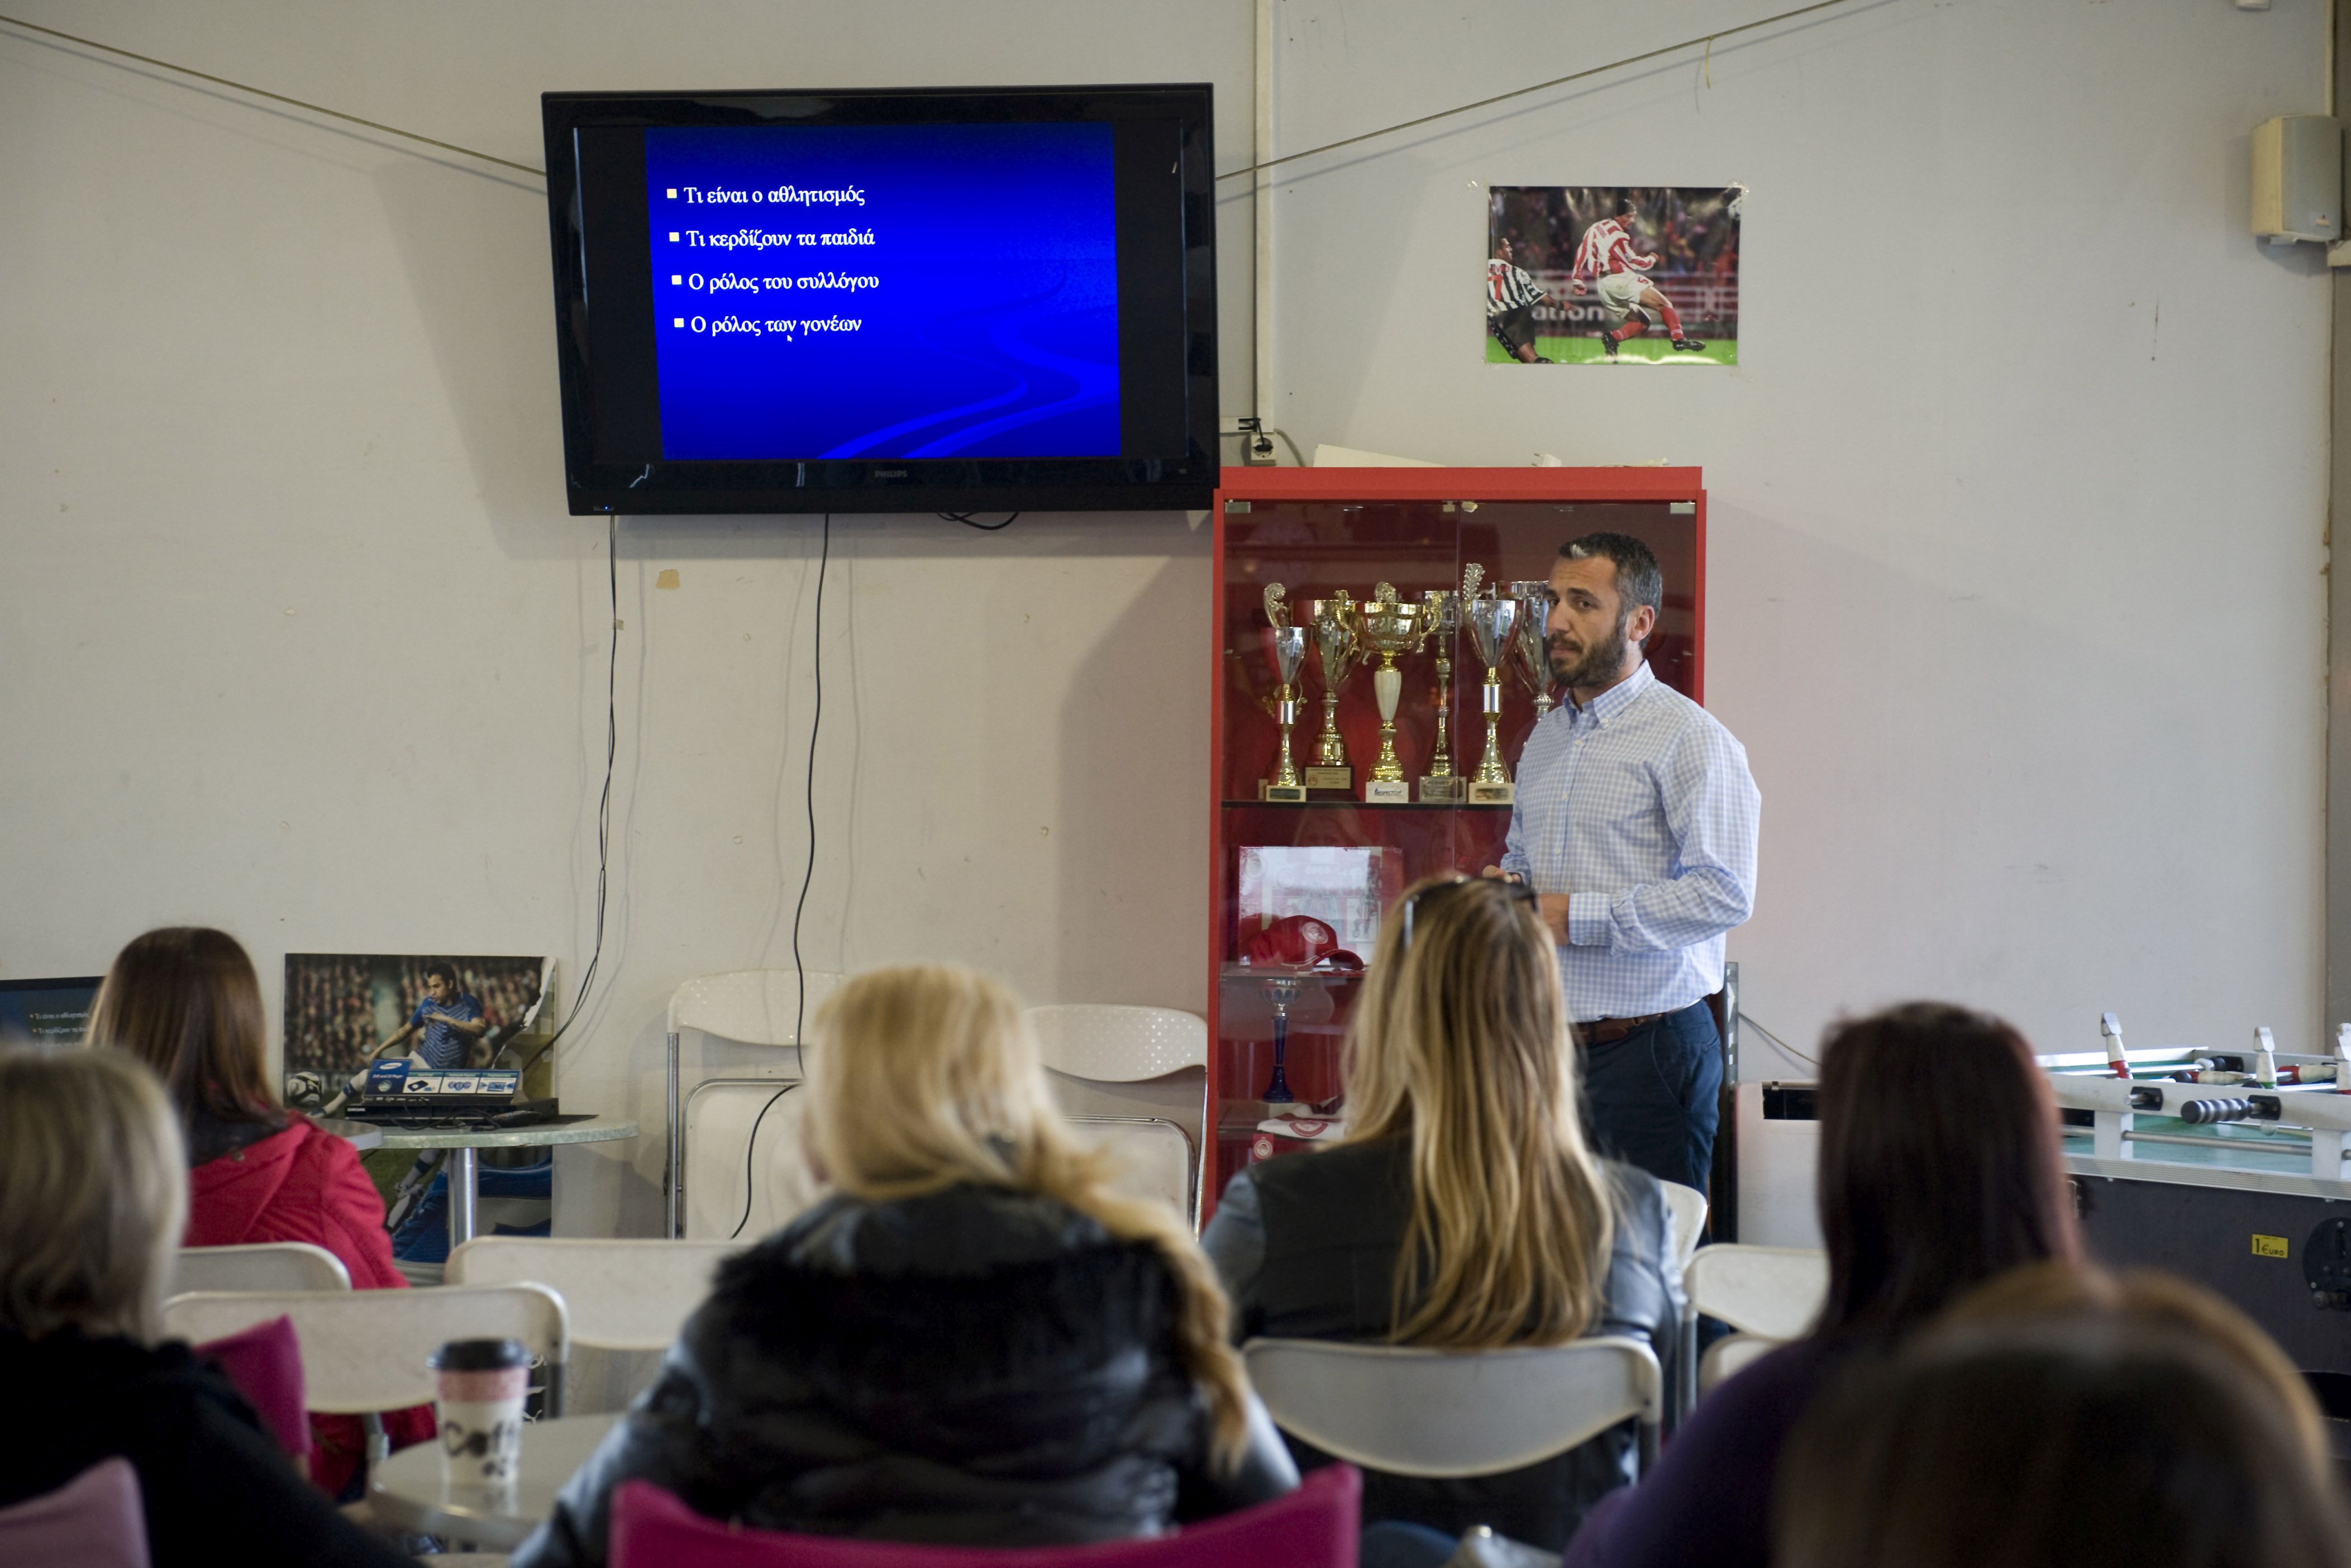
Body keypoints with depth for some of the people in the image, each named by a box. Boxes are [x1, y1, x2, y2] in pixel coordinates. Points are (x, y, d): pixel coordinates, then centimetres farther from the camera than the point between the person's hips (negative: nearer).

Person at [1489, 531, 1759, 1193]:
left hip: (1648, 1050, -7)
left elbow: (1724, 892, -19)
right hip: (1550, 1041, 7)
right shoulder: (1547, 735, 16)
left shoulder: (1687, 737, -10)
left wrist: (1577, 917, -19)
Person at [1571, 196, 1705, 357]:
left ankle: (1612, 337, -12)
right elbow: (1636, 263, -4)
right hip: (1620, 279, -8)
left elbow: (1582, 252, 14)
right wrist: (1652, 259, 14)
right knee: (1664, 306, -9)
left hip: (1603, 287, 8)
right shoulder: (1617, 235, -8)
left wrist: (1577, 280, 18)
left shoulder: (1595, 229, 15)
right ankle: (1679, 340, -25)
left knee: (1642, 323, 11)